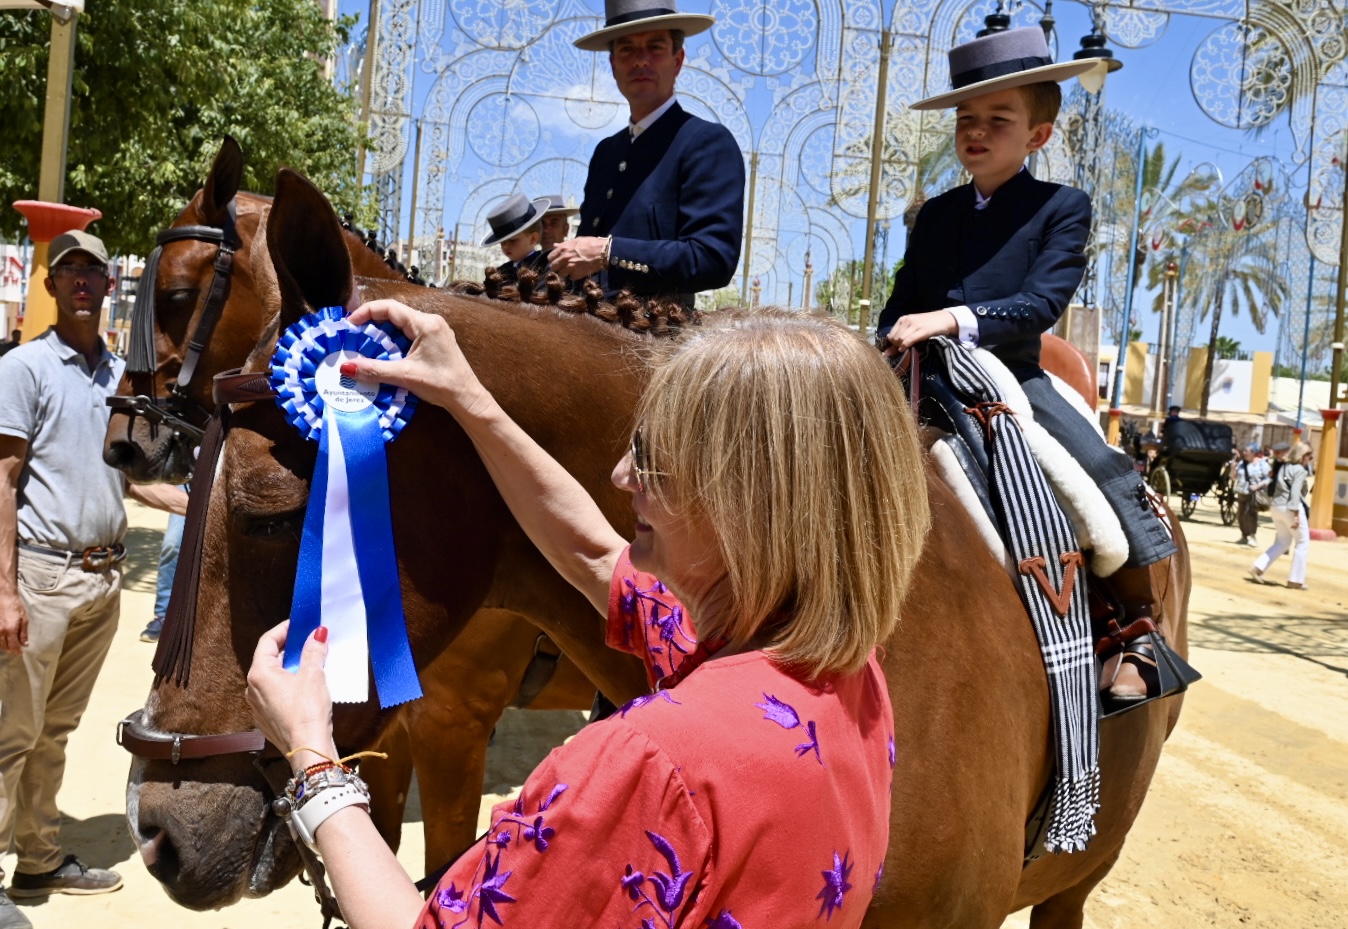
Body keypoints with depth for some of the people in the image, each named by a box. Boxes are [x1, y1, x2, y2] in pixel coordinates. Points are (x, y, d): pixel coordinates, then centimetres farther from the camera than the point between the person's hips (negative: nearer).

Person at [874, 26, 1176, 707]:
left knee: (1111, 478, -19)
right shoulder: (935, 216, 15)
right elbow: (901, 305, 15)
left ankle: (1139, 630, -4)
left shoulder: (1062, 208, 1)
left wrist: (953, 318, -28)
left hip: (1013, 377, -4)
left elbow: (1040, 305, -14)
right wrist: (886, 346, -8)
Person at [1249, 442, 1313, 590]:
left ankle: (1258, 567, 4)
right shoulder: (1299, 470, -11)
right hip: (1291, 508, -8)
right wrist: (1296, 514, -23)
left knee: (1282, 542, 19)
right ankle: (1295, 580, 5)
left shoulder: (1283, 466, 13)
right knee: (1302, 542, 5)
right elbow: (1295, 492, -21)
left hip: (1276, 507, 8)